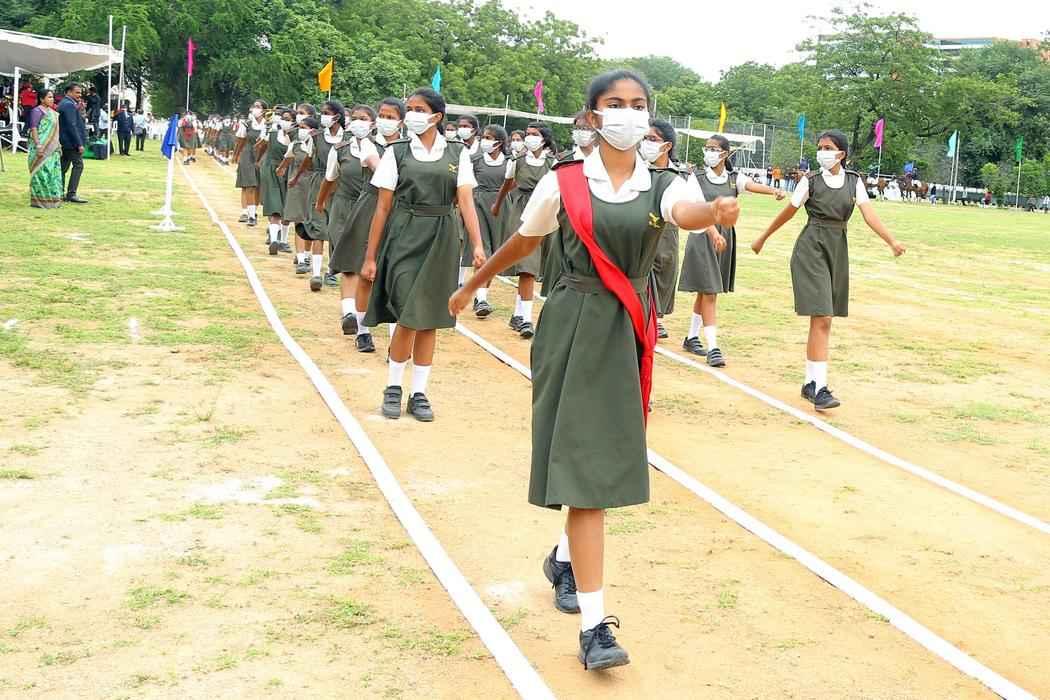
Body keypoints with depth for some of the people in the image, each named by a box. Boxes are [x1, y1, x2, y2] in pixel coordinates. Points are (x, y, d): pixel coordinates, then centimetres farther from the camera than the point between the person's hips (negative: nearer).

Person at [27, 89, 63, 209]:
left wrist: (58, 145, 18)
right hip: (42, 147, -8)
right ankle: (39, 200, -2)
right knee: (42, 172, -7)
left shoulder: (52, 112, 16)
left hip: (52, 149, 8)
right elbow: (33, 129, -14)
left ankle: (51, 199, 15)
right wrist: (38, 146, -21)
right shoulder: (37, 111, -8)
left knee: (53, 173, 9)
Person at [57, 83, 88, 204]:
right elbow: (72, 126, -21)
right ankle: (71, 194, -13)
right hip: (72, 141, -11)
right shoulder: (69, 105, -15)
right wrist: (79, 144, -21)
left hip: (64, 142, 11)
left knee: (63, 167, 11)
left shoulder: (63, 104, 18)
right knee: (78, 165, -9)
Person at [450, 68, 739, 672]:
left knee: (608, 456, 14)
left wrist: (714, 213, -48)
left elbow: (687, 212, -25)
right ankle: (595, 626, -8)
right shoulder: (563, 183, -5)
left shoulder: (662, 186, 0)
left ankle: (565, 559, 43)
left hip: (631, 331, 4)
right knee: (586, 463, -9)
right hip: (575, 329, -3)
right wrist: (471, 288, 22)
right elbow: (521, 245, 11)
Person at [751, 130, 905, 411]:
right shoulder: (810, 181, -3)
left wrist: (891, 241, -19)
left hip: (838, 250, 4)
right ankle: (820, 388, -14)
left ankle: (810, 382, 18)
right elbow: (788, 212, 8)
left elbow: (869, 214, -5)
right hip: (811, 250, -4)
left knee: (823, 320, 8)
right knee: (821, 319, -13)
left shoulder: (853, 181, 5)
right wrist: (763, 238, 16)